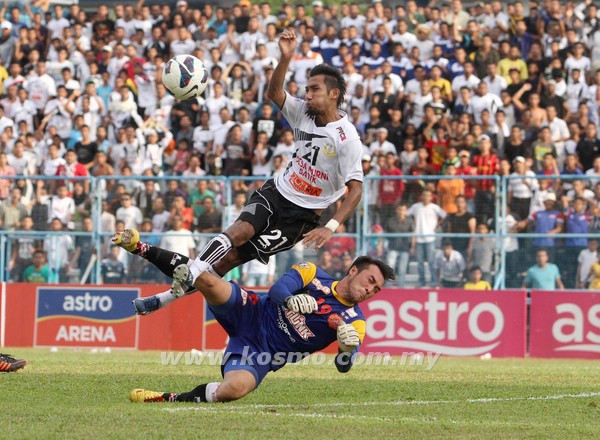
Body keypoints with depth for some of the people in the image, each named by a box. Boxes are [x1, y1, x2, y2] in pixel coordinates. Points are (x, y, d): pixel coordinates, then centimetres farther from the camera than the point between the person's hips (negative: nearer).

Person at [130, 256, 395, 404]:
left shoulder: (354, 322, -1)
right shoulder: (313, 274, 0)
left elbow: (343, 367, -10)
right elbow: (278, 290, -13)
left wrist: (347, 349, -34)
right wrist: (291, 300, -36)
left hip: (262, 355, 0)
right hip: (250, 315, 1)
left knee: (236, 388, -35)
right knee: (208, 282, -26)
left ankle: (173, 400, -15)